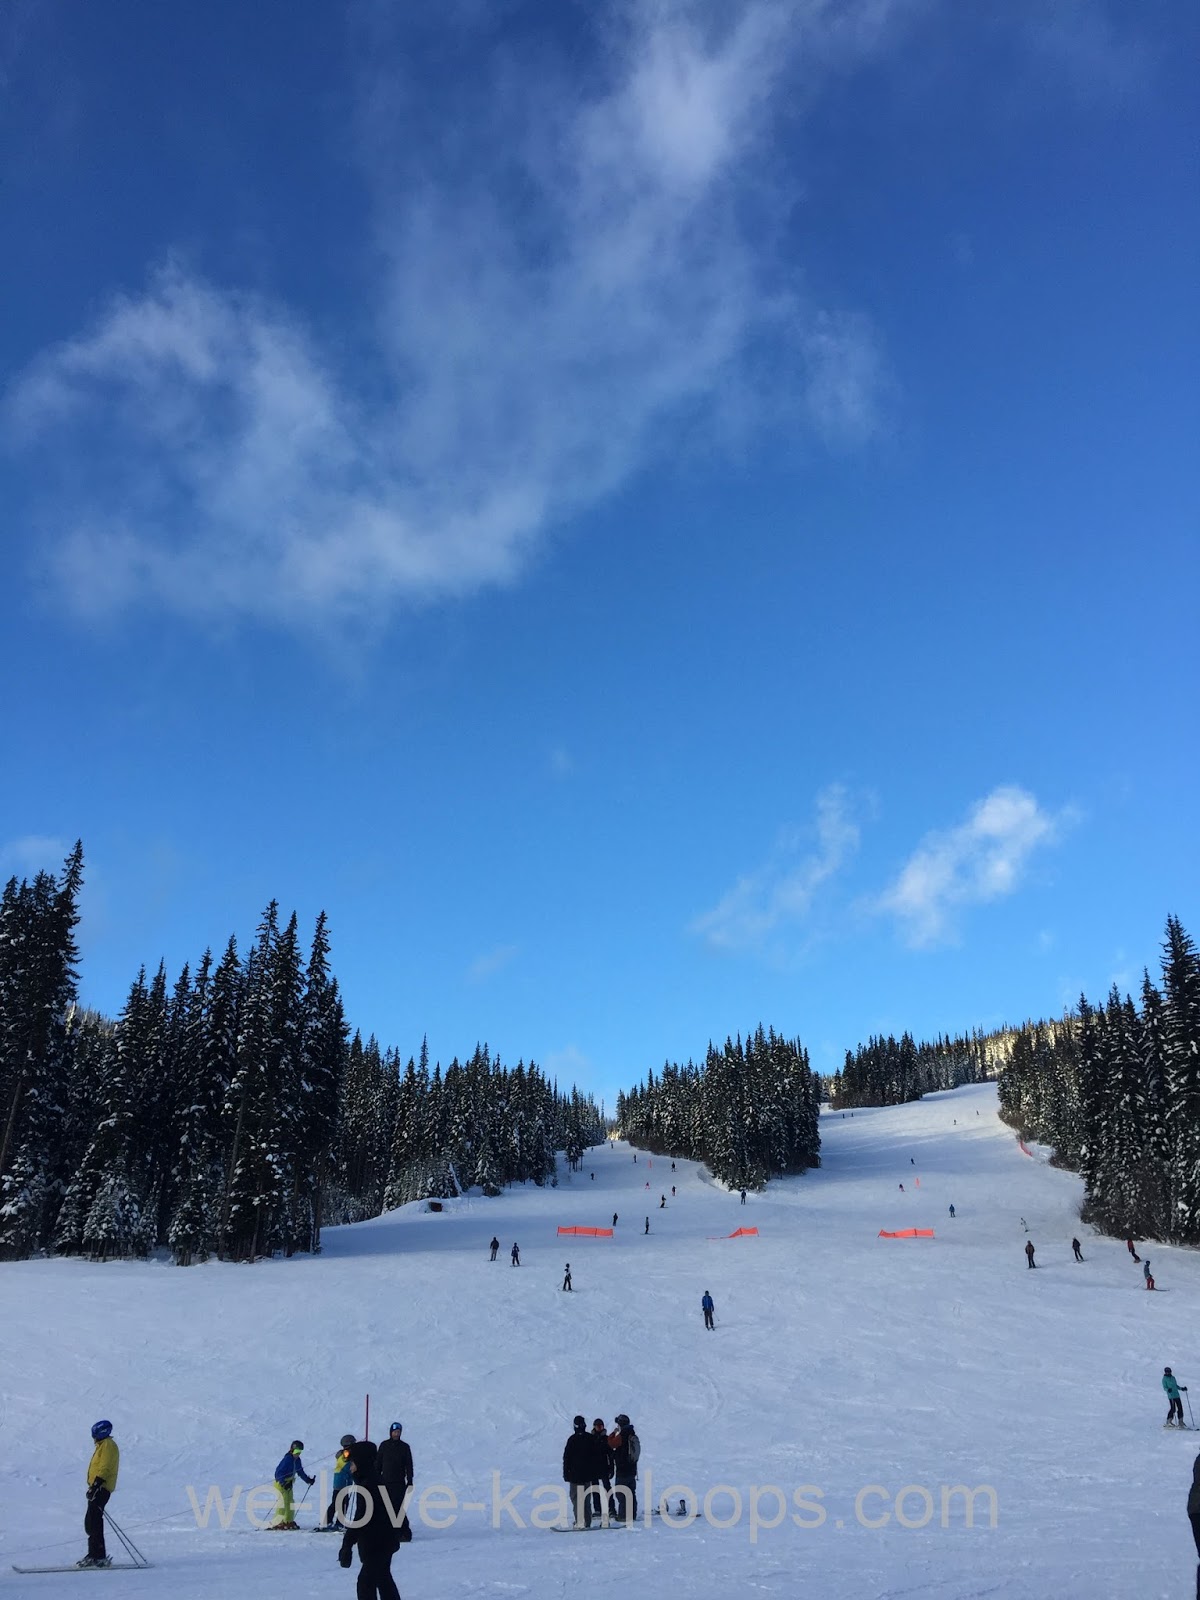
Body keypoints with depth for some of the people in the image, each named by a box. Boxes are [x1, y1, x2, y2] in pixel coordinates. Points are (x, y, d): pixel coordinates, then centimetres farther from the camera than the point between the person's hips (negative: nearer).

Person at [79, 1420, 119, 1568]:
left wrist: (96, 1485, -25)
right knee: (91, 1522, 12)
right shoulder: (103, 1445, 23)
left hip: (101, 1489, -11)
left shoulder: (108, 1445, -10)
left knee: (93, 1522, -12)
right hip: (98, 1488, 11)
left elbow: (105, 1468, -20)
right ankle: (95, 1555, 16)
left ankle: (98, 1557, -12)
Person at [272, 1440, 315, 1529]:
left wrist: (308, 1480, 10)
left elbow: (301, 1472, 16)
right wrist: (284, 1483, -35)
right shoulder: (287, 1459, -20)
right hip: (281, 1483, -9)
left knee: (290, 1502, 10)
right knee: (283, 1502, -15)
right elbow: (279, 1472, -25)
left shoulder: (297, 1460, 6)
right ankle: (277, 1523, -10)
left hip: (289, 1484, 9)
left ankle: (289, 1521, 20)